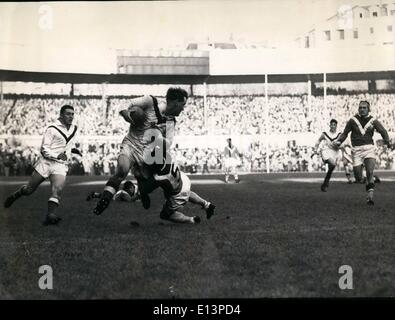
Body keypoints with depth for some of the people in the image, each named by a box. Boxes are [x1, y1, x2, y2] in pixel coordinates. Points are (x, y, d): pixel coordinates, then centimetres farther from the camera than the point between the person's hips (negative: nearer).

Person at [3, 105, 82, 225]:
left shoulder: (74, 129, 11)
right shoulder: (52, 129, -9)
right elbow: (44, 149, -10)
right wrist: (57, 156, -21)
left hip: (61, 165, 3)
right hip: (46, 162, -3)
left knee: (57, 189, -24)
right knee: (29, 190, 7)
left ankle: (50, 216, -32)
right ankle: (14, 196, 38)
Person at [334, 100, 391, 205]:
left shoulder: (373, 121, 4)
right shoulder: (353, 120, 3)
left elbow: (383, 131, 3)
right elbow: (345, 133, 12)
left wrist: (387, 141, -15)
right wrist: (338, 141, -2)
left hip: (369, 148, 0)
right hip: (357, 150, 0)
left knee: (370, 172, -20)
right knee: (358, 178, -3)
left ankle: (370, 196, -9)